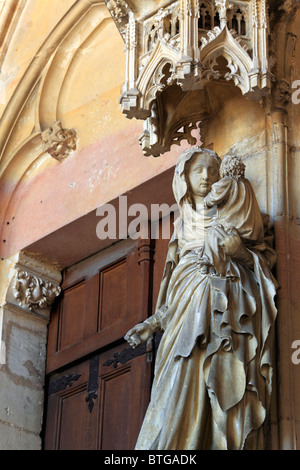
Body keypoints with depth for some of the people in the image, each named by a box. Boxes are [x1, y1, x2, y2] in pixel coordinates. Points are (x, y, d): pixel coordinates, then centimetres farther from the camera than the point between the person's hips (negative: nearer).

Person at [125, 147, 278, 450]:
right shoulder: (183, 223, 20)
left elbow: (266, 259, 4)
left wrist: (241, 252, -16)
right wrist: (154, 323, 16)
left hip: (226, 311, -3)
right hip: (189, 314, 3)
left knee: (227, 389, -14)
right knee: (182, 395, -9)